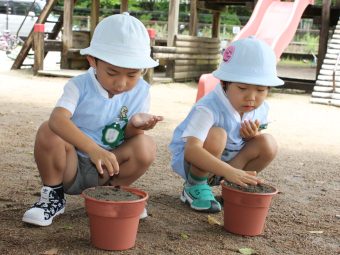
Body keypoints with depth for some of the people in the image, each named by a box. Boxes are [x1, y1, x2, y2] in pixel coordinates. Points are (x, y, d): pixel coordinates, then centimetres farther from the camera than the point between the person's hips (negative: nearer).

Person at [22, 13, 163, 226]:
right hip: (71, 166, -2)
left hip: (107, 171, 2)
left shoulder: (140, 91, -6)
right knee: (48, 132, -30)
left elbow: (129, 137, -3)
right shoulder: (79, 86, -16)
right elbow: (57, 119, -36)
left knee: (146, 146, -25)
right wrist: (93, 149, -51)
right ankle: (53, 195, -5)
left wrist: (135, 125, -29)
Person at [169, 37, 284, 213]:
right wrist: (229, 171, -56)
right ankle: (194, 187, -13)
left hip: (226, 161, 7)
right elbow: (191, 150, -45)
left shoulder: (260, 109, -9)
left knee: (267, 144, -14)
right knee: (217, 135, -36)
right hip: (190, 161, -6)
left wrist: (253, 136, -18)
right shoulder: (208, 109, -32)